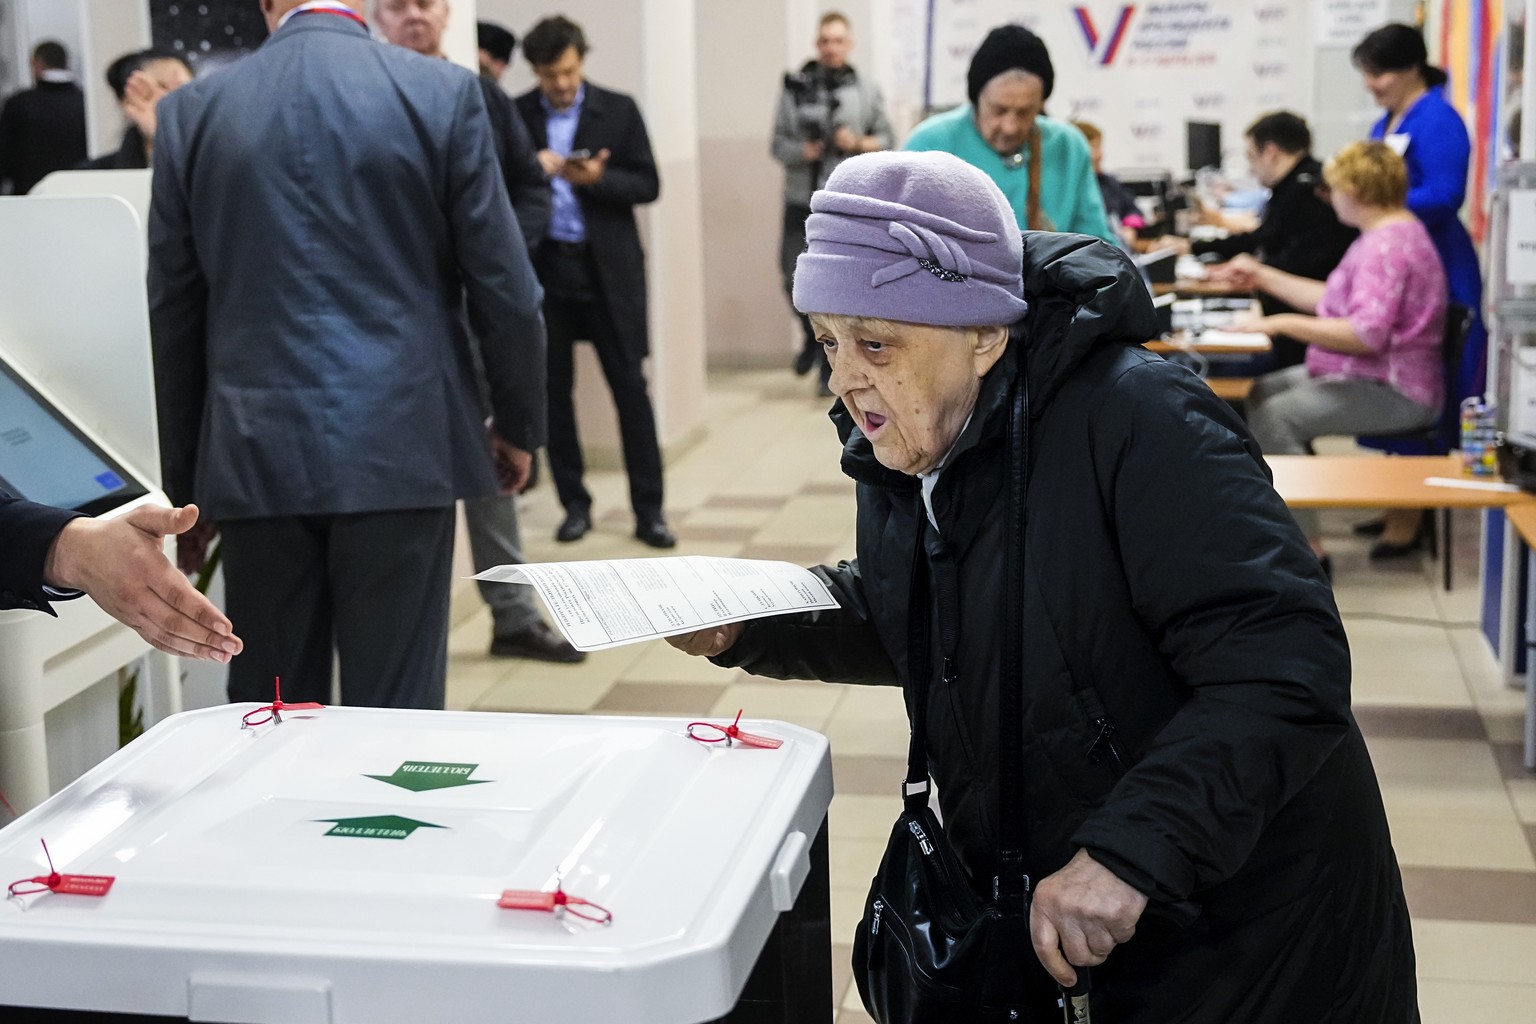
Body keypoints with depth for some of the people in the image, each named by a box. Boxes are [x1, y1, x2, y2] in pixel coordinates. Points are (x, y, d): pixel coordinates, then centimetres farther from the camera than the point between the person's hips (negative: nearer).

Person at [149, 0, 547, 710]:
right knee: (396, 712, 5)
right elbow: (503, 285, -2)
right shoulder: (444, 94, -2)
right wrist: (518, 422, 13)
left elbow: (172, 313, 8)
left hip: (256, 455, 2)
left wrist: (182, 481, 16)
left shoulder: (192, 111, 4)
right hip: (400, 445, -2)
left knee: (270, 713, 11)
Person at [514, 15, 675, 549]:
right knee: (554, 389, 6)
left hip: (607, 268, -1)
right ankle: (575, 503, 18)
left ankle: (648, 508, 6)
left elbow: (647, 185, -1)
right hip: (543, 267, 1)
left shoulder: (618, 110, 2)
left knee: (631, 387, 0)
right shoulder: (514, 116, 3)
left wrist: (596, 179, -18)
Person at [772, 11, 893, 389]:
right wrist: (803, 151, -17)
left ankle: (830, 364, 11)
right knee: (794, 277, -1)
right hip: (801, 202, 0)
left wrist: (858, 143, -9)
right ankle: (813, 337, 28)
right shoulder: (795, 87, 2)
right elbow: (778, 143, 2)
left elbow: (886, 140, 9)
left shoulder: (866, 90, 6)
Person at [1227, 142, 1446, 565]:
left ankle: (1308, 548, -21)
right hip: (1363, 375, 12)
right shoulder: (1387, 234, 16)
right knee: (1262, 391, 10)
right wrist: (1263, 277, 21)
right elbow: (1334, 300, 23)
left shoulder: (1387, 246, -19)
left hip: (1392, 393, -12)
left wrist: (1283, 323, -25)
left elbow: (1366, 334, -29)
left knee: (1273, 417, -22)